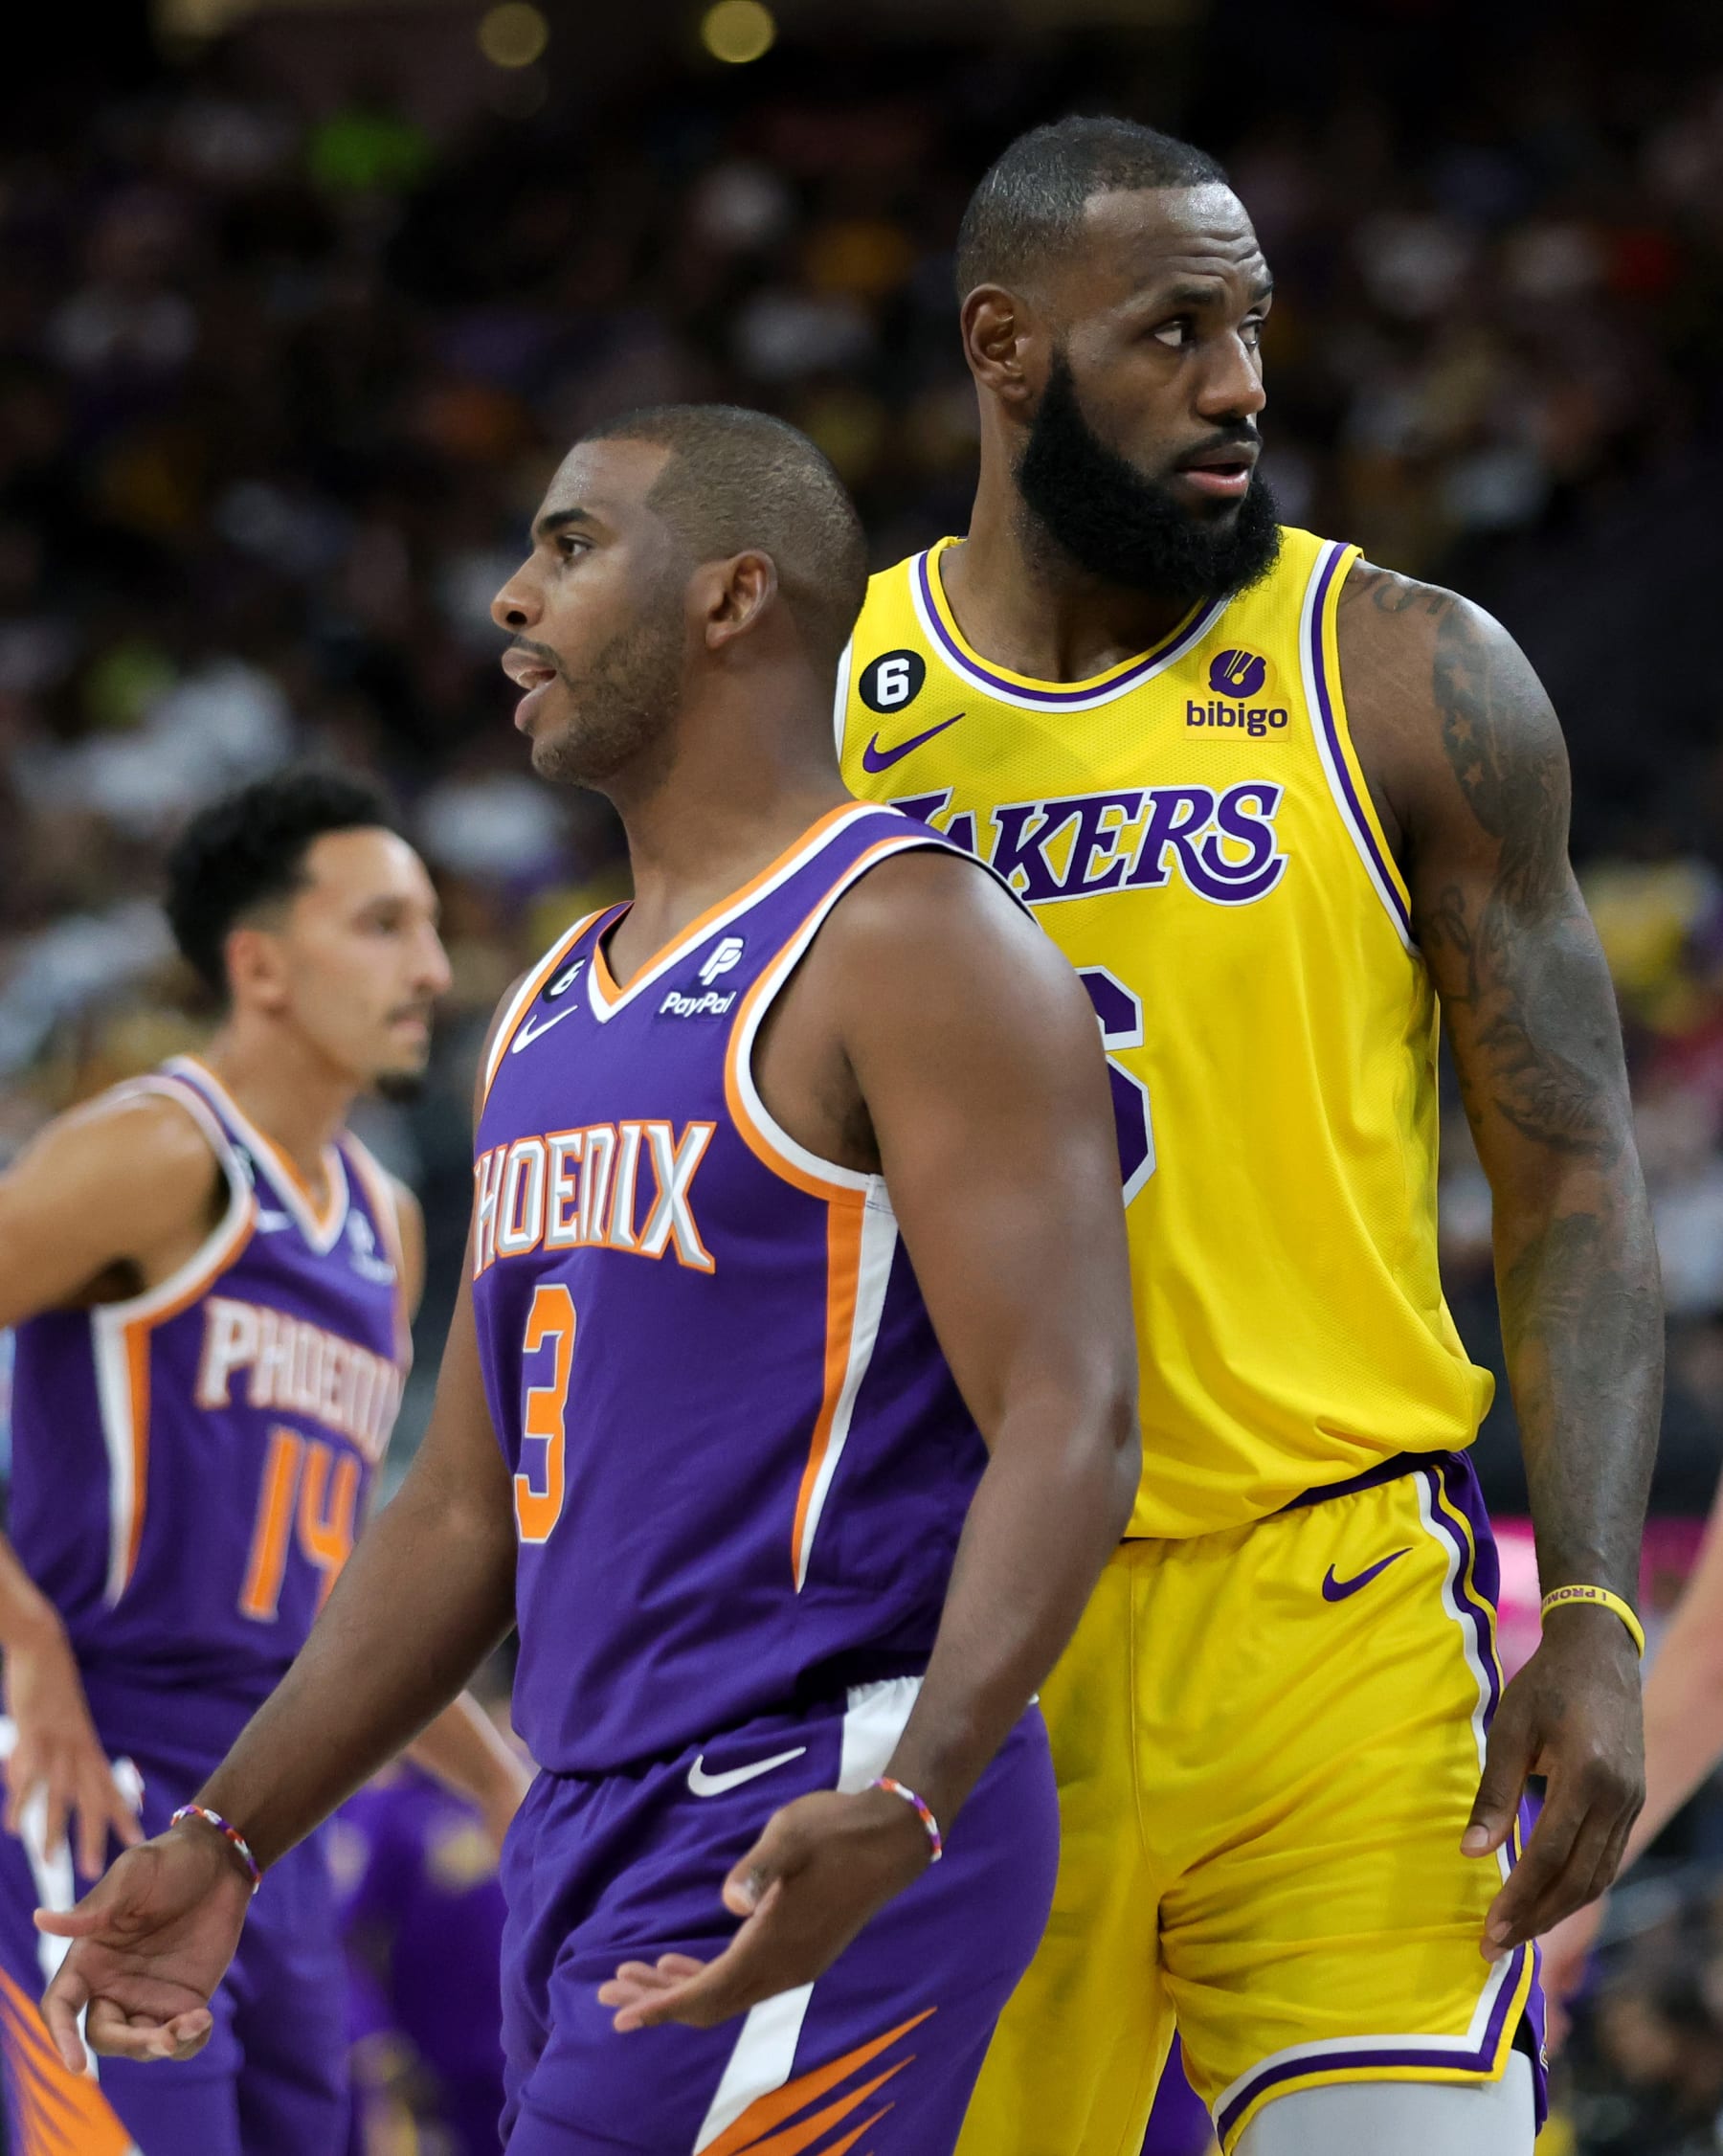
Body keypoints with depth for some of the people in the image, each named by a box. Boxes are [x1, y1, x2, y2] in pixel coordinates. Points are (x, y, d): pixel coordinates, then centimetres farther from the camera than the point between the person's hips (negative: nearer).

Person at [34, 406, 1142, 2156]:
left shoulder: (906, 939, -9)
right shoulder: (552, 1012, 19)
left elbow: (1069, 1430, -18)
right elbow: (466, 1509, 22)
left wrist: (906, 1806, -32)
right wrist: (227, 1841, 15)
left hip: (813, 1865, -9)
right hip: (591, 1846, 9)